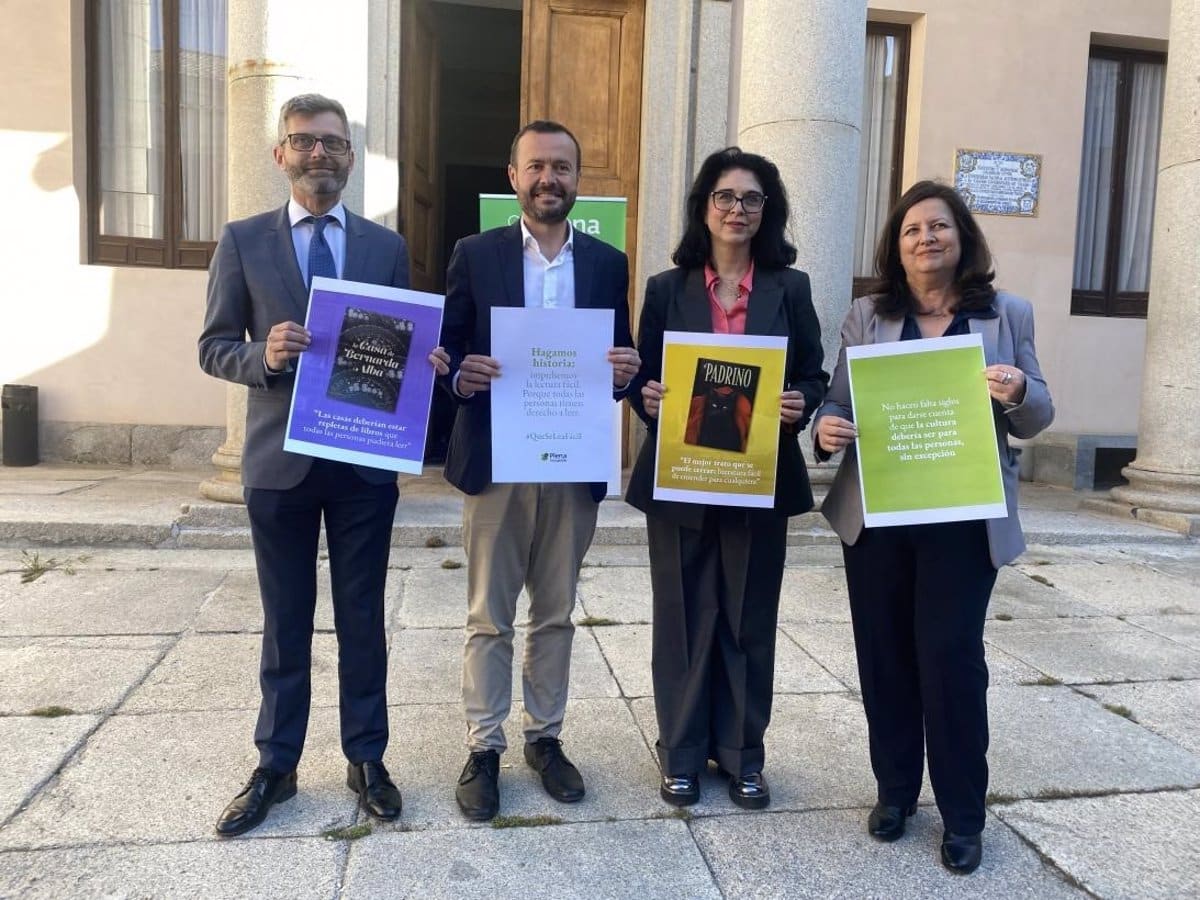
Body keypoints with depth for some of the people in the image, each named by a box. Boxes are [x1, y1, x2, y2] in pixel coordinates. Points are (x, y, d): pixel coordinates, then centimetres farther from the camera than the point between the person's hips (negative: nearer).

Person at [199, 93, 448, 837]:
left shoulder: (387, 246, 6)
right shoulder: (244, 241, 3)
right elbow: (215, 348, 2)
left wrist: (427, 362, -16)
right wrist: (265, 355, -19)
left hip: (366, 461, 1)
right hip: (280, 460, 0)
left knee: (362, 617, 11)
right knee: (286, 621, 12)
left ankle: (367, 758, 27)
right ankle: (276, 764, 28)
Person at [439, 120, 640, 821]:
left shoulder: (608, 263, 8)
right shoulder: (475, 255, 2)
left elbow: (622, 358, 9)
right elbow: (447, 349, 2)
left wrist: (626, 369, -13)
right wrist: (460, 374, -20)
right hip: (495, 461, -2)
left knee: (556, 614, 14)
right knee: (489, 617, 8)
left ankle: (545, 737, 30)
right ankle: (484, 747, 22)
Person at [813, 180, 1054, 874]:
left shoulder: (1008, 315, 4)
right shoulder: (867, 316, 6)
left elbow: (1038, 417, 4)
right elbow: (839, 403, 6)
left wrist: (1019, 393, -18)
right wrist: (827, 429, -17)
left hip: (963, 518, -1)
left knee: (950, 654, 0)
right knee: (884, 652, 9)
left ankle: (963, 816, 19)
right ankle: (895, 791, 29)